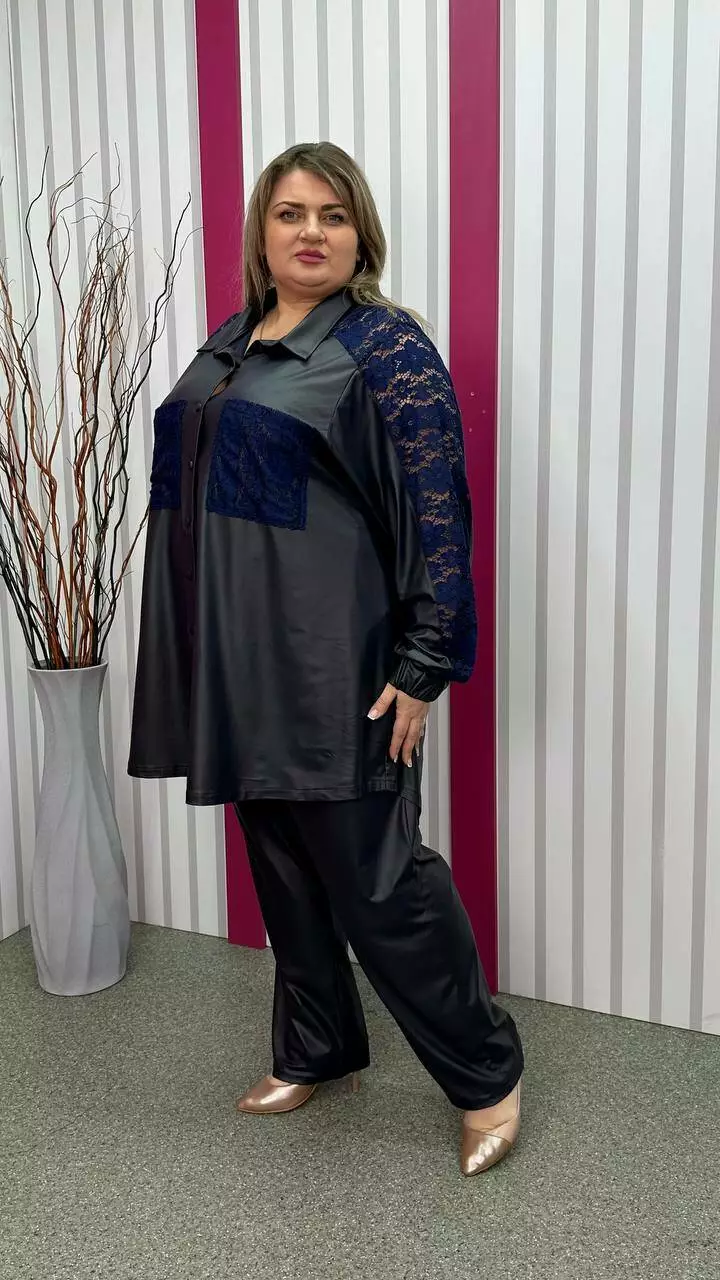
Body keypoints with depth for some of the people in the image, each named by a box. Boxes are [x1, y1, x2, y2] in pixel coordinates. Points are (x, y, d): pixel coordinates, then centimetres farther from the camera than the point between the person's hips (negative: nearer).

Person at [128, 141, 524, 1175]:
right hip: (239, 660, 8)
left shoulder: (387, 348, -8)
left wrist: (421, 668, -17)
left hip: (333, 663, -7)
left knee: (372, 872, -2)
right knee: (281, 858, 17)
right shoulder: (228, 344, 14)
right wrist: (200, 652, 17)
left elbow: (438, 514, -13)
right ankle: (318, 1048, 36)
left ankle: (485, 1073, 18)